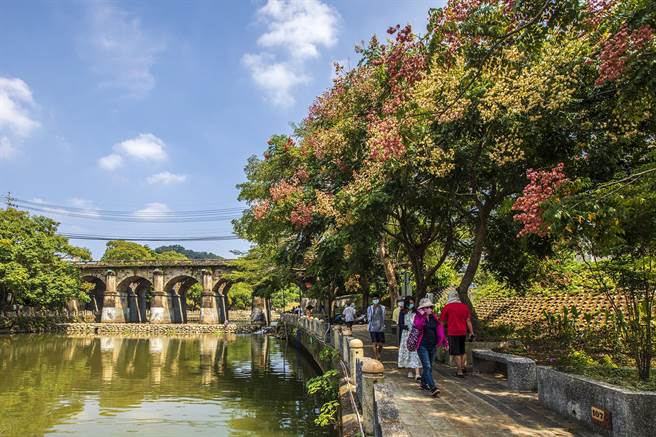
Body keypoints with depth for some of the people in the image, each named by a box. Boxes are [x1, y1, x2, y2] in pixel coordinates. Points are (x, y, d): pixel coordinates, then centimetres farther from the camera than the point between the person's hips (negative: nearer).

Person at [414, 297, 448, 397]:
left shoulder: (433, 317, 9)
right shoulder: (418, 317, -7)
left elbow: (440, 328, 9)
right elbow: (418, 326, -26)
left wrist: (443, 341, 3)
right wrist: (423, 316, -27)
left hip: (432, 346, 6)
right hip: (422, 346, -6)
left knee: (429, 366, 17)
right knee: (427, 367, -13)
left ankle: (424, 383, 36)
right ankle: (433, 388, -19)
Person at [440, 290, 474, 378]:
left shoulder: (447, 307, -6)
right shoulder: (464, 307, 4)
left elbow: (442, 321, 1)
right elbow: (468, 321, 5)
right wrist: (471, 332, 10)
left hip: (452, 332, -4)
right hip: (463, 332, 4)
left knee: (456, 353, 2)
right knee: (462, 351, 22)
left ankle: (460, 371, 2)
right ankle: (462, 367, 26)